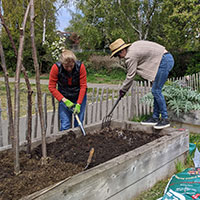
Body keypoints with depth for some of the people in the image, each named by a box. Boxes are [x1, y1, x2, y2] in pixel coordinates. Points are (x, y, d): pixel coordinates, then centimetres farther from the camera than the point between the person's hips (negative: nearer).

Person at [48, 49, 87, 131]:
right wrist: (64, 100, -22)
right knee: (65, 125, -5)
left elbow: (83, 86, -15)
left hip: (79, 96, 0)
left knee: (79, 123, 1)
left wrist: (78, 104, -19)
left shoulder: (80, 66, -22)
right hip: (64, 97, 0)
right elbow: (52, 87, -15)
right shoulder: (56, 67, -22)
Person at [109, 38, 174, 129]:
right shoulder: (134, 46, 14)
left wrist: (123, 90, 4)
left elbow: (130, 76, -8)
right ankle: (155, 117, 16)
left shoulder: (131, 55, -13)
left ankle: (165, 119, -1)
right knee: (156, 91, 11)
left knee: (156, 91, -7)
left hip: (164, 61, -10)